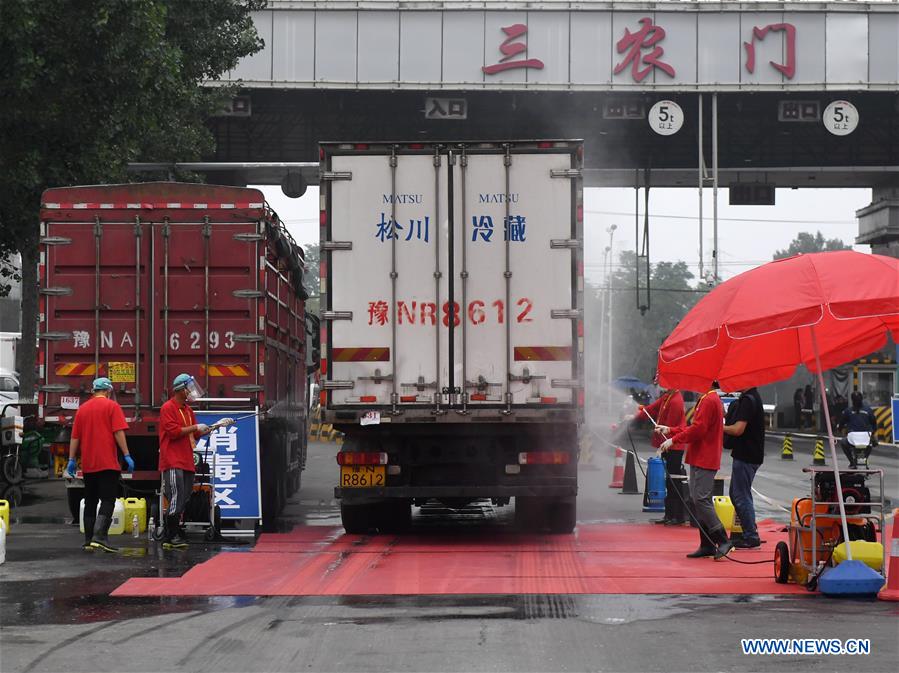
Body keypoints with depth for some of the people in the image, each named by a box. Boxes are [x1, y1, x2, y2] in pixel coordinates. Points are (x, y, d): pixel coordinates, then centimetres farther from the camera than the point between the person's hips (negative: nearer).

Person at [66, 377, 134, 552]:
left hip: (88, 464, 5)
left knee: (90, 502, 13)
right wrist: (127, 455, -10)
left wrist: (71, 459, 15)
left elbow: (75, 437, 11)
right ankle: (99, 537, -21)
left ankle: (88, 541, 13)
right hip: (108, 463, -5)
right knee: (108, 501, -6)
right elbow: (119, 433, -11)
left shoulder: (82, 408, 11)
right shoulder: (112, 406, -3)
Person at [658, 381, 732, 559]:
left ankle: (723, 541, -14)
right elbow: (695, 428, 22)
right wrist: (670, 431, 19)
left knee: (701, 500, -14)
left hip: (704, 460, -11)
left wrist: (673, 440, -15)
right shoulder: (708, 400, 19)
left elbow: (698, 429, -21)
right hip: (700, 459, 11)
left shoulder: (709, 401, -14)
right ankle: (707, 545, 11)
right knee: (698, 500, 10)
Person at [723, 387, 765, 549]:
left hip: (745, 456, -10)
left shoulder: (748, 400, -19)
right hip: (745, 454, 10)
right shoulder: (752, 398, 14)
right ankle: (749, 533, 22)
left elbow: (738, 429, -23)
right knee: (736, 495, 17)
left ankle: (751, 537, -1)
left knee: (741, 496, -5)